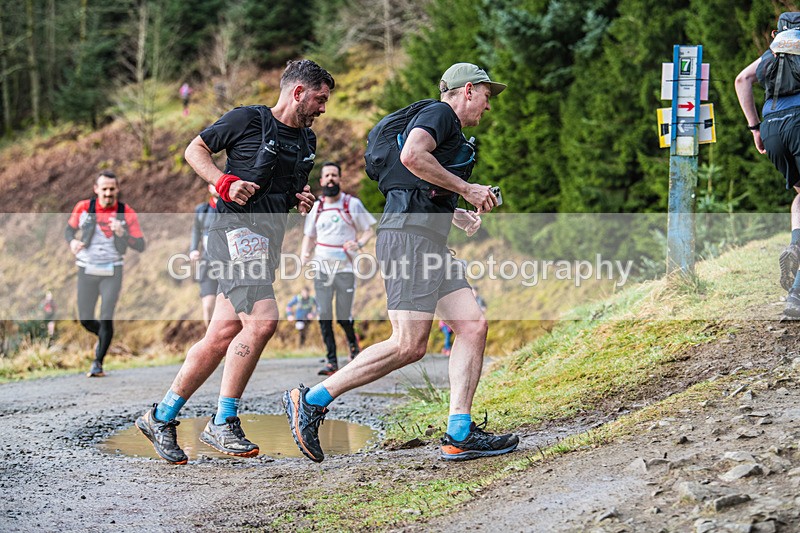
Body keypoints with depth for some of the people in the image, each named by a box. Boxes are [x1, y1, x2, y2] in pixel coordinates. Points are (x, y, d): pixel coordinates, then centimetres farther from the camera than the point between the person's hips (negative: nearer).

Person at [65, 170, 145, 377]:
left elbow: (140, 246, -7)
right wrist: (72, 241, -11)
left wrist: (122, 233, -24)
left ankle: (98, 363, 3)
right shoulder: (83, 208, -3)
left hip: (112, 271, -2)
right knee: (85, 320, 3)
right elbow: (69, 229, 12)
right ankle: (103, 337, 38)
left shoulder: (127, 213, -5)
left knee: (106, 318, -11)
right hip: (87, 270, 2)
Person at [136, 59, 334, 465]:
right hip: (237, 230, -8)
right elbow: (195, 150, 4)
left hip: (269, 241, 8)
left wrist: (302, 200, 9)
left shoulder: (307, 141, 18)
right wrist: (224, 182, -12)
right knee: (262, 320, -23)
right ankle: (222, 423, -14)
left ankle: (161, 417, 15)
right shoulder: (247, 120, -4)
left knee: (222, 337, 4)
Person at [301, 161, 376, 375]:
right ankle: (331, 361, -1)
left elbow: (368, 231, 4)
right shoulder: (316, 207, 10)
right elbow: (309, 236, 18)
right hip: (321, 268, 3)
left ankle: (353, 343, 30)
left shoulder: (352, 204, 1)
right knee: (324, 316, -6)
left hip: (345, 268, -3)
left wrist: (358, 244, -17)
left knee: (344, 317, -2)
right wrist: (304, 254, -2)